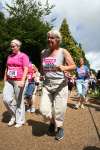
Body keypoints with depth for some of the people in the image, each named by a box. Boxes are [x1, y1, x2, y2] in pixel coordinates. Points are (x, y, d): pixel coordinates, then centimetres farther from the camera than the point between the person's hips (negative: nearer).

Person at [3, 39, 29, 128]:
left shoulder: (23, 56, -3)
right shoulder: (9, 56, 16)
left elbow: (26, 69, -12)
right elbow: (7, 69, 19)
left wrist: (22, 81, -23)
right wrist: (5, 80, 15)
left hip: (19, 81, -6)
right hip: (9, 81, 6)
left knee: (19, 101, 1)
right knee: (6, 99, -2)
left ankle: (20, 120, 16)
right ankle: (14, 115, 21)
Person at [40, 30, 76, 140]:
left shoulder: (63, 52, -7)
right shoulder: (43, 52, 6)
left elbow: (73, 66, -13)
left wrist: (64, 68, -31)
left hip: (60, 84, -3)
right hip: (47, 84, 4)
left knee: (59, 109, 3)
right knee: (44, 109, -2)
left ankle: (59, 128, 32)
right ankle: (52, 122, 32)